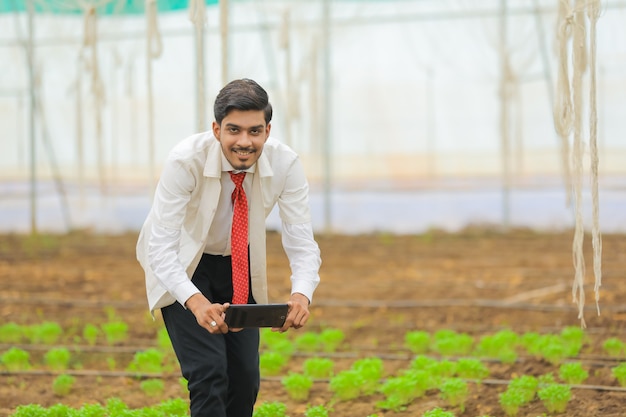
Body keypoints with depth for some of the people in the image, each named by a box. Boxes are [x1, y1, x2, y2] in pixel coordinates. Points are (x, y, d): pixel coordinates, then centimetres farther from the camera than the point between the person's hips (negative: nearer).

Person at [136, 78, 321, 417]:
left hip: (239, 265, 4)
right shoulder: (185, 160, -32)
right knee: (209, 372, -18)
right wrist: (195, 302, -53)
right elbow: (160, 246, -36)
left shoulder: (285, 164, -23)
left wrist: (301, 294, -44)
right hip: (183, 266, -4)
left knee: (246, 377, 0)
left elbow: (302, 244, -22)